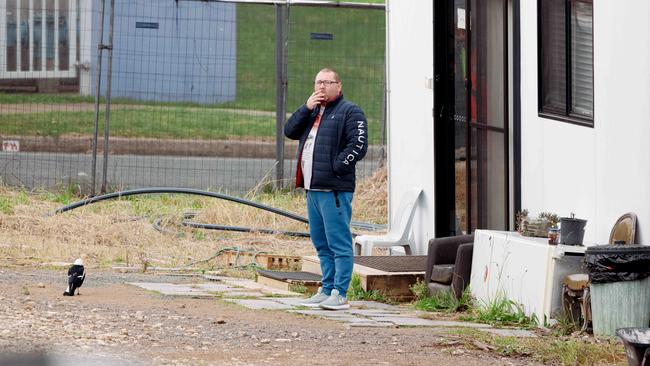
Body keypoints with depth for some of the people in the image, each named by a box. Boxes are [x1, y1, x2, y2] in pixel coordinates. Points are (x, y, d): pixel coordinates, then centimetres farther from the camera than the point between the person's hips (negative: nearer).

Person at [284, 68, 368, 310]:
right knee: (321, 243, 13)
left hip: (335, 190, -9)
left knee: (339, 243, -8)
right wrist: (306, 108, -1)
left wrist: (336, 168, -16)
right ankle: (327, 290, 19)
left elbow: (358, 146, -13)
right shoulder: (313, 112, 22)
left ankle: (340, 294, -9)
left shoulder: (350, 112, -4)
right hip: (313, 188, 9)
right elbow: (289, 131, 10)